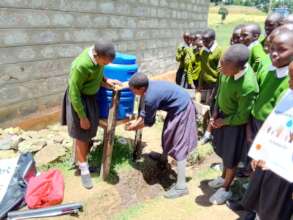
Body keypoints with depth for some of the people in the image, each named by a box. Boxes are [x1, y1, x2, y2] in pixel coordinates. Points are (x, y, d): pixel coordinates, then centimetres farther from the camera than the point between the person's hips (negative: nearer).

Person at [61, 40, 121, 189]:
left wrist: (106, 81, -7)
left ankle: (79, 160, 36)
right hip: (79, 99, -7)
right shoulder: (81, 66, -33)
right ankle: (84, 171, 18)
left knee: (88, 134, 17)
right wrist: (82, 117, -18)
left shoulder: (98, 53, -11)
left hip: (92, 97, 7)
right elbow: (74, 93, -24)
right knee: (81, 136, 3)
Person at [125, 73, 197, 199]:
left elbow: (148, 122, -13)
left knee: (179, 146, -8)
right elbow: (146, 110, 12)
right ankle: (164, 158, 53)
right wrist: (136, 121, 8)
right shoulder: (149, 86, -1)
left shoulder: (151, 97, -28)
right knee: (167, 134, 27)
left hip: (182, 109, -10)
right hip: (178, 106, 10)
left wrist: (134, 127, 2)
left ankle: (181, 186, -4)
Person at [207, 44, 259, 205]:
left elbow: (242, 117, -24)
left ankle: (226, 189, 36)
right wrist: (215, 112, 0)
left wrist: (223, 122, -9)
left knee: (231, 157, 13)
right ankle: (223, 178, 49)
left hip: (235, 122, -7)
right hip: (223, 114, 7)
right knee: (224, 151, 25)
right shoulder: (229, 67, -17)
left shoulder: (248, 86, -37)